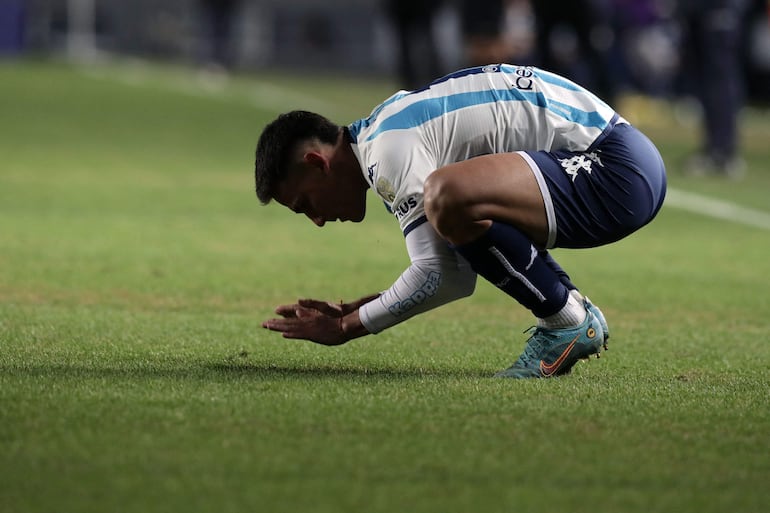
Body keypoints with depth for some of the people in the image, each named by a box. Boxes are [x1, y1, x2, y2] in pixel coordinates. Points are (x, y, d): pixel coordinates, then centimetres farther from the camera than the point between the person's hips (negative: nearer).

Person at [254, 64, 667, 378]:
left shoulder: (387, 149, -13)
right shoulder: (390, 128, 19)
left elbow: (431, 273, -16)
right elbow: (457, 277, 19)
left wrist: (347, 328, -4)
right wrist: (358, 312, 16)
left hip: (616, 168, -11)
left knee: (448, 195, -31)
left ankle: (567, 323, -12)